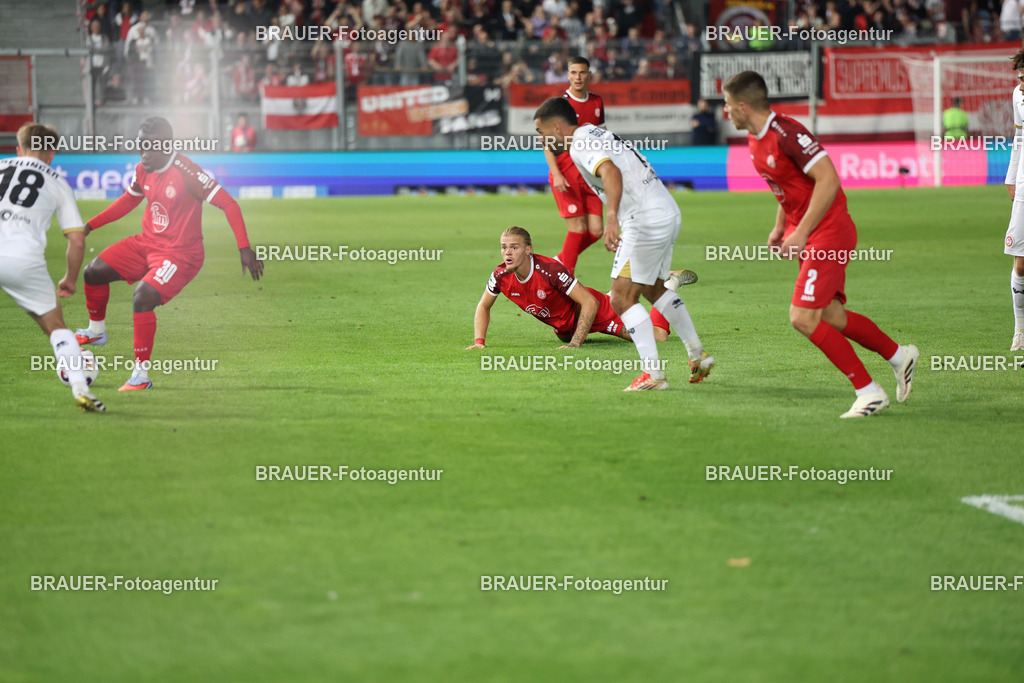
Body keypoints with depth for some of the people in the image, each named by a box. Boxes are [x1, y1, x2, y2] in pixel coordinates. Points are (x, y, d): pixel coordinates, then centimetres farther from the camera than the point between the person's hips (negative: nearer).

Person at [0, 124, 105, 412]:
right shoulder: (58, 183, 18)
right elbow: (77, 240, 14)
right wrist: (70, 279, 28)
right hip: (25, 260, 0)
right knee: (55, 325, 15)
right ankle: (81, 390, 3)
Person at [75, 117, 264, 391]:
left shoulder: (186, 172, -23)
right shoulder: (143, 170, 0)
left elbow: (228, 204, -21)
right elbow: (128, 201, 20)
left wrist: (244, 249, -24)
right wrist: (89, 226, 18)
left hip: (180, 253, -8)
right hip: (147, 243, 8)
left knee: (143, 297, -27)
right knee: (94, 271, 4)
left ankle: (141, 375, -17)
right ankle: (96, 331, 31)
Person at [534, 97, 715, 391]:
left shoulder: (581, 144, -12)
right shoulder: (597, 134, 18)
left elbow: (611, 171, -31)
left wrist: (611, 218, -43)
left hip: (646, 221, -10)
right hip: (669, 212, 10)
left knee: (622, 299, -6)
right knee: (654, 289, 26)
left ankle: (653, 374, -8)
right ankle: (697, 354, 31)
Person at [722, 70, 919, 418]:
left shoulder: (786, 134, -22)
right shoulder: (756, 139, 8)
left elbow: (828, 180, -25)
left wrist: (801, 233, -24)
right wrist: (780, 227, 15)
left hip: (828, 233, -10)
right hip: (804, 234, 10)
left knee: (803, 318, -14)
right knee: (831, 317, 13)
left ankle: (868, 391, -6)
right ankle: (899, 355, 31)